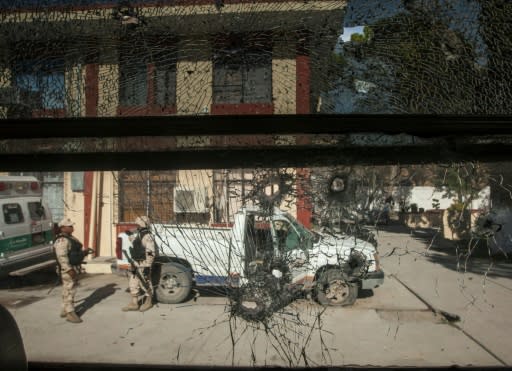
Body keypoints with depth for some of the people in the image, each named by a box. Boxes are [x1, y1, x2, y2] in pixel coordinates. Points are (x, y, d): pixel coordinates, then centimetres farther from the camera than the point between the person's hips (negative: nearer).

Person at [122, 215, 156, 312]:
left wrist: (147, 267, -24)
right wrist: (133, 263, 22)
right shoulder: (136, 235, 12)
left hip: (143, 265, -9)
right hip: (136, 264, 9)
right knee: (133, 283, 12)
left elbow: (151, 253, -22)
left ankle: (148, 302, 19)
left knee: (145, 284, 4)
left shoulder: (147, 237, -18)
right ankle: (134, 303, 21)